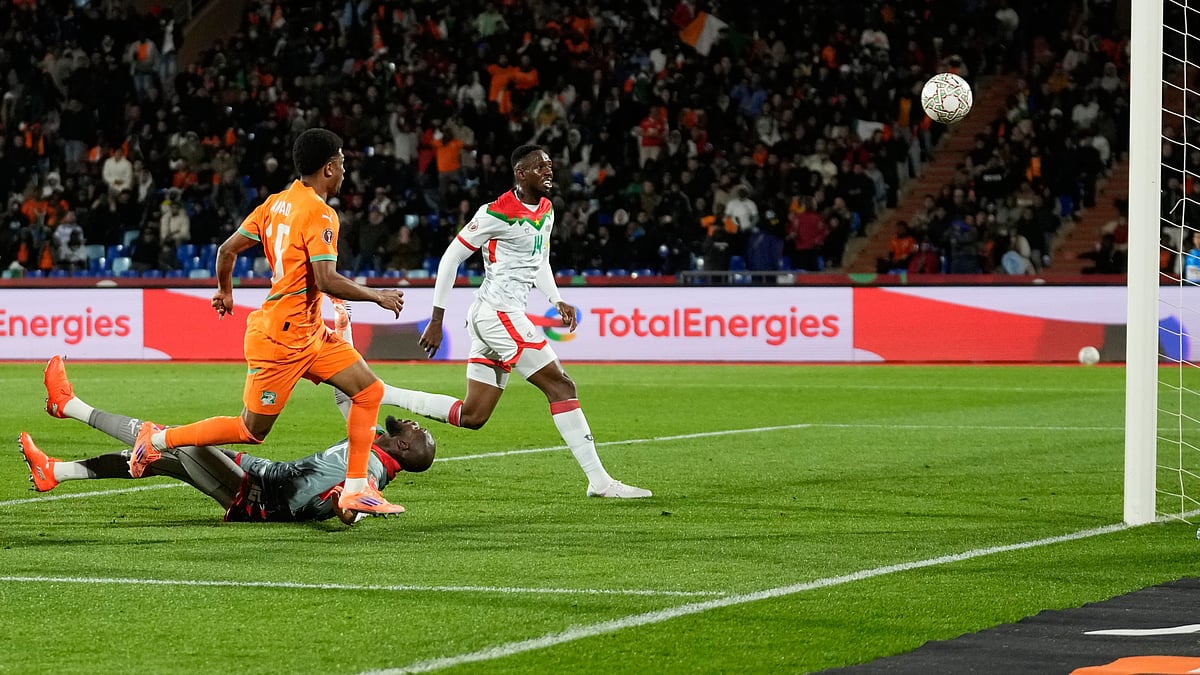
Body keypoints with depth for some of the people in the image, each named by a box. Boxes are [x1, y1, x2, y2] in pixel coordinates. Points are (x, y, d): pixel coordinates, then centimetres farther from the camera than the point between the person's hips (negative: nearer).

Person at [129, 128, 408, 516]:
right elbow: (325, 281, -27)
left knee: (370, 390, 4)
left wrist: (224, 291, 28)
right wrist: (378, 296, -15)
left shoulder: (276, 203, 7)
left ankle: (356, 490, 5)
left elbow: (227, 249, 10)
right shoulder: (319, 214, -18)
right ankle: (159, 440, 14)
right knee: (251, 431, 1)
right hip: (282, 338, -10)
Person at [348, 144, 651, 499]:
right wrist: (436, 321, -7)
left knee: (471, 416, 10)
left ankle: (377, 395, 15)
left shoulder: (546, 211, 13)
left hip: (496, 318, 10)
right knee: (561, 386, -11)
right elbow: (450, 258, -8)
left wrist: (558, 301, 9)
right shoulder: (497, 213, -13)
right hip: (498, 313, -10)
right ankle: (599, 480, -11)